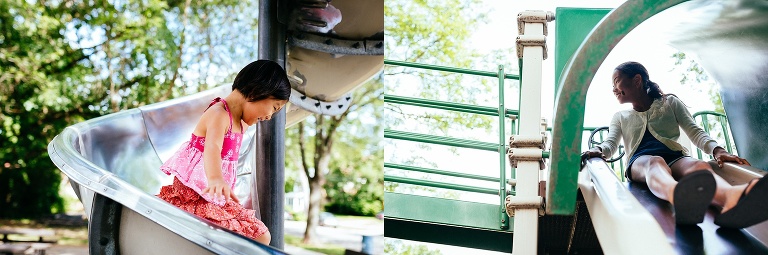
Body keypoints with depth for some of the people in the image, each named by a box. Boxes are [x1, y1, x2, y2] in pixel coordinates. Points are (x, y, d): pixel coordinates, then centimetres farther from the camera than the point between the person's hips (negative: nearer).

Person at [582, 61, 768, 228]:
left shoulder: (670, 102, 24)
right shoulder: (620, 118, 29)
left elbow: (694, 132, 11)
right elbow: (610, 145, 11)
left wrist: (716, 150, -11)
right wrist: (598, 150, -15)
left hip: (675, 158, 1)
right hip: (640, 162, -1)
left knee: (699, 166, -37)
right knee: (655, 163, -40)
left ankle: (731, 198, -75)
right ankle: (680, 198, -79)